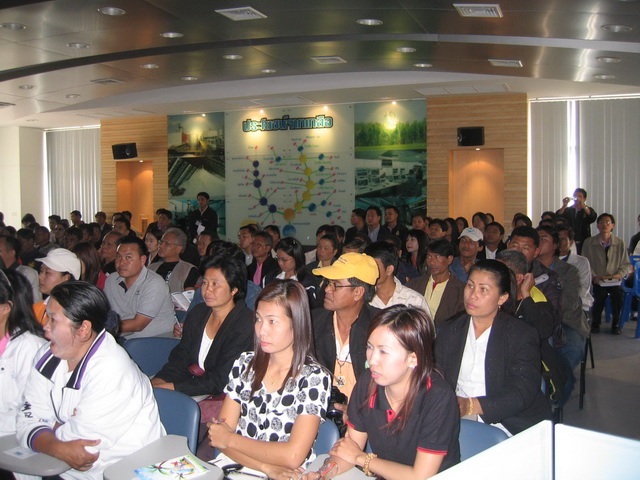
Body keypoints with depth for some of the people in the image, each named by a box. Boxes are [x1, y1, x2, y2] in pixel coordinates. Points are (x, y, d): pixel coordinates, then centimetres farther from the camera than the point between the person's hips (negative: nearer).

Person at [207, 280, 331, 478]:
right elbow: (219, 437, 1)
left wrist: (230, 439, -6)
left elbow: (292, 456, -16)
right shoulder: (245, 364, 4)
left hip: (286, 475, -3)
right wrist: (266, 467, -13)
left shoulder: (313, 377, -9)